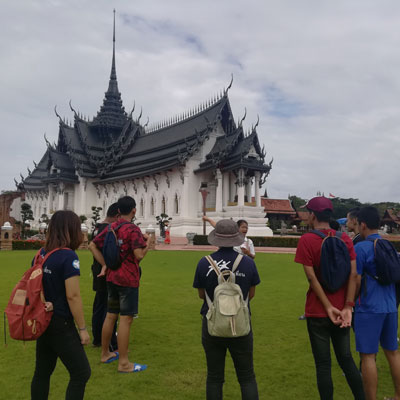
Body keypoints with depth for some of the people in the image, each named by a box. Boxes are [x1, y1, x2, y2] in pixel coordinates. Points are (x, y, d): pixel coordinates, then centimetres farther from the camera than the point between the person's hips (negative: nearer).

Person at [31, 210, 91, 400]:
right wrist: (82, 329, -13)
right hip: (61, 325, -8)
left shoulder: (40, 254, 4)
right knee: (81, 373, 4)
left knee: (42, 371, 18)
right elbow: (72, 296, -19)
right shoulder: (68, 256, -19)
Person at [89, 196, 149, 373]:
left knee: (110, 315, 17)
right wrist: (148, 243, -4)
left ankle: (105, 353, 30)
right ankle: (123, 363, 4)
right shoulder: (133, 230, -15)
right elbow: (139, 255, -22)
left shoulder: (111, 227, 8)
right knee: (126, 319, -2)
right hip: (128, 279, -7)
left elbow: (92, 245, 10)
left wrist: (105, 264, 9)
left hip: (111, 278, 8)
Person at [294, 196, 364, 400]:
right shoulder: (344, 238, 0)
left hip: (318, 313, -4)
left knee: (323, 365, 7)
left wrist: (328, 307, -11)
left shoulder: (306, 240, -11)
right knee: (346, 360, 18)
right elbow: (353, 275, -6)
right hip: (341, 310, 4)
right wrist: (347, 307, -7)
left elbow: (312, 277, -15)